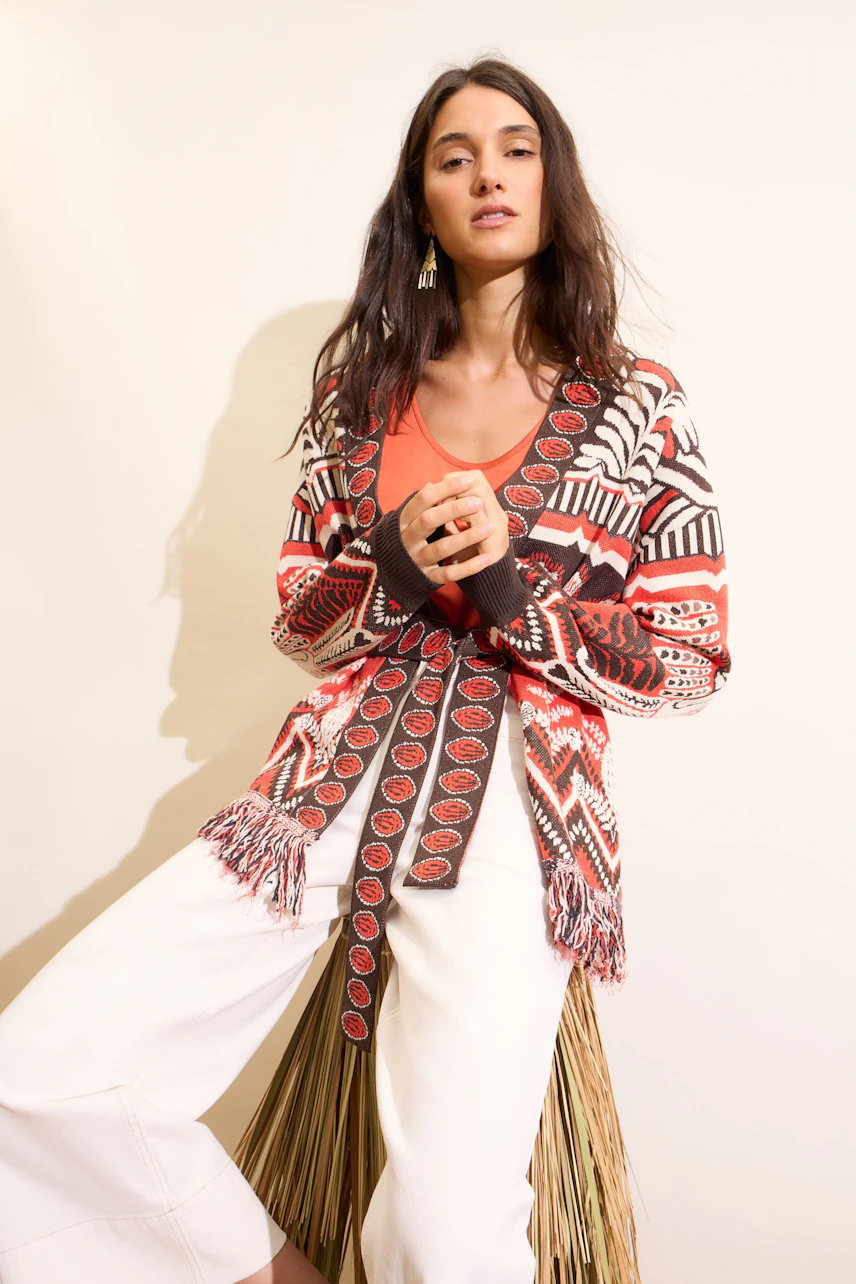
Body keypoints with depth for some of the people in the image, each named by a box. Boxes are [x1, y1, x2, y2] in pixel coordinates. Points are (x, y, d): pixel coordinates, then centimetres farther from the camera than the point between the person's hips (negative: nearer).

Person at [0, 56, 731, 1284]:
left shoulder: (638, 404, 5)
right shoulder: (362, 384, 12)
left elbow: (691, 662, 3)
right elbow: (302, 619, 13)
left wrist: (509, 580, -10)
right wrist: (399, 568, -9)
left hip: (514, 802, -2)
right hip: (336, 778, 3)